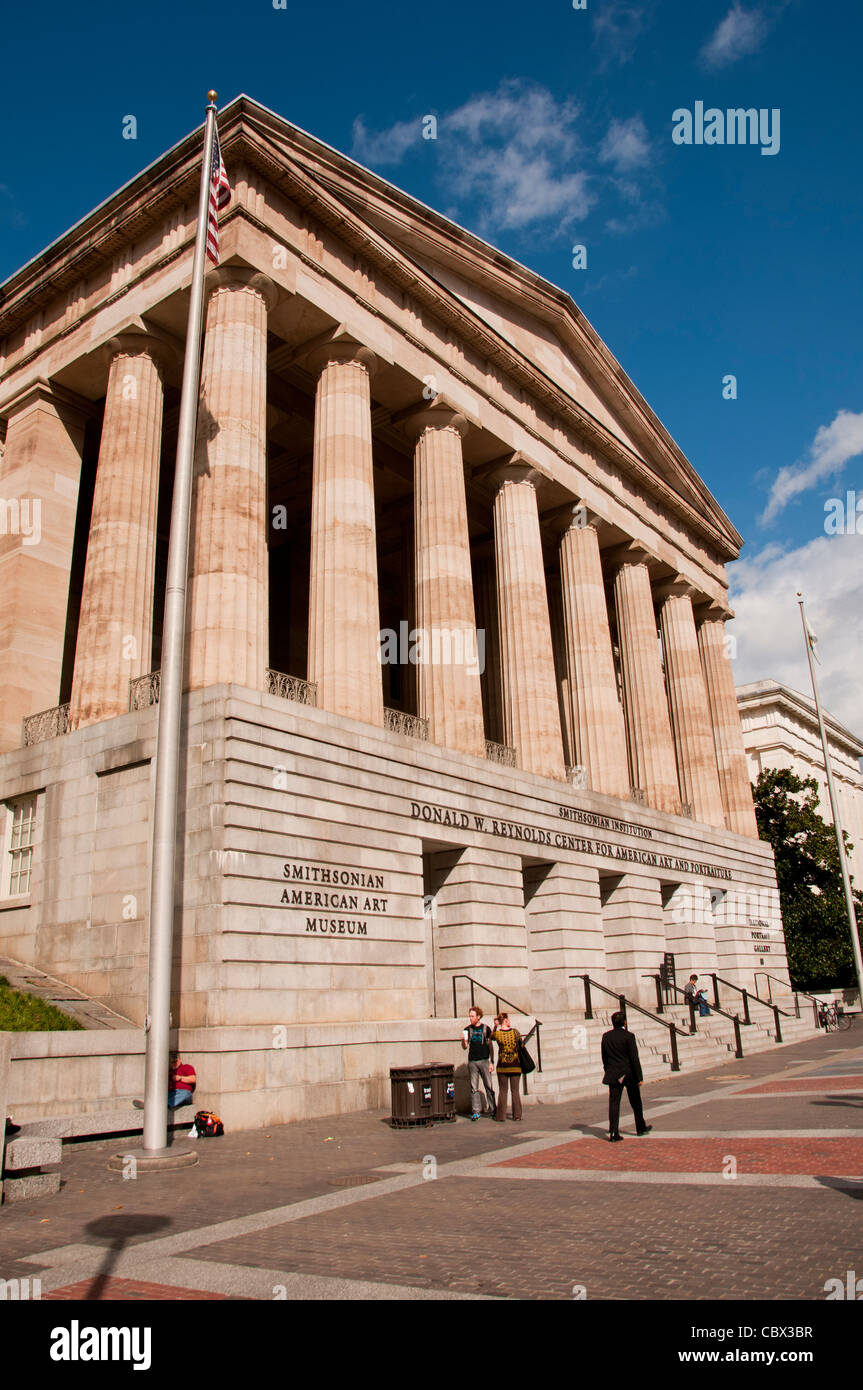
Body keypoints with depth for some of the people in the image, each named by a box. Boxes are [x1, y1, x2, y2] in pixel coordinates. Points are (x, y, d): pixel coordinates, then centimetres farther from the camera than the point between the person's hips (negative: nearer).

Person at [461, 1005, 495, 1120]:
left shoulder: (486, 1028, 3)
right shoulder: (468, 1029, 8)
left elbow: (490, 1046, 6)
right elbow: (465, 1047, 7)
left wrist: (491, 1062, 0)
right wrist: (463, 1040, -15)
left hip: (484, 1061, -2)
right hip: (472, 1062, 2)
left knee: (489, 1086, -1)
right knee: (474, 1088, 1)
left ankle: (492, 1110, 8)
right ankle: (475, 1112, 5)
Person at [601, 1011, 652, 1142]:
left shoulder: (606, 1036, 1)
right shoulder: (628, 1036, -12)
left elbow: (604, 1057, 8)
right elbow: (634, 1058, -12)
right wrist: (639, 1077, -7)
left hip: (614, 1075, 2)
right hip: (629, 1074, -2)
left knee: (614, 1103, 0)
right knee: (635, 1102, 16)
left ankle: (614, 1133, -7)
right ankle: (641, 1127, 32)